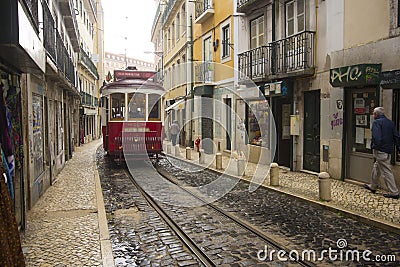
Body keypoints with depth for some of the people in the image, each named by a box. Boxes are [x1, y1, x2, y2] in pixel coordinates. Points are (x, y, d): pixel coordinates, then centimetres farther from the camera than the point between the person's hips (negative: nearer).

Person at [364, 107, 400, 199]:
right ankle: (373, 186, 35)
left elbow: (376, 137, -24)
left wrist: (374, 147, -17)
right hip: (388, 150, 9)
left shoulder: (377, 122, -12)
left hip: (380, 150, -9)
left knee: (386, 171, -3)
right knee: (376, 167, 22)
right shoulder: (390, 122, 12)